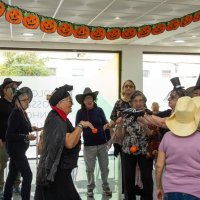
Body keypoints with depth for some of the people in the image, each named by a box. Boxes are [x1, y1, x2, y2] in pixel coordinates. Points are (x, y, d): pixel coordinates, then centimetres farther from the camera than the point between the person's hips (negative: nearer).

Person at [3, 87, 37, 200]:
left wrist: (31, 129, 3)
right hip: (15, 149, -9)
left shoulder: (23, 113, 6)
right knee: (28, 175, -7)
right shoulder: (15, 114, -20)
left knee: (13, 174, 17)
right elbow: (9, 135, -23)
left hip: (19, 149, 9)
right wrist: (26, 137, -25)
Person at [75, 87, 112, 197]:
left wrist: (109, 139, 5)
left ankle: (105, 187, 28)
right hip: (89, 145, -1)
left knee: (104, 167, 11)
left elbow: (105, 125, 5)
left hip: (102, 144, 1)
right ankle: (90, 188, 27)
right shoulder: (80, 113, -5)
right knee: (89, 169, 10)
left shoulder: (99, 110, 0)